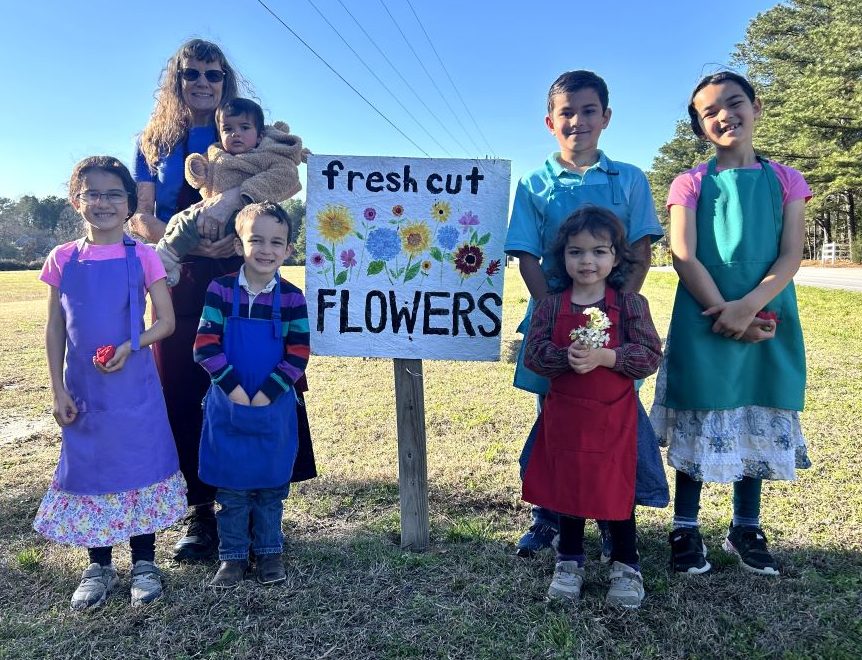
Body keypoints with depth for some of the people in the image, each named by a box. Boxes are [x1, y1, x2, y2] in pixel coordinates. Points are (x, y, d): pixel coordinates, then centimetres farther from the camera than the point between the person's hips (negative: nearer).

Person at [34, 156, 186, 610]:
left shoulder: (142, 257, -5)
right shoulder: (62, 259, 1)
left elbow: (166, 321, -3)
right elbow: (54, 329, 4)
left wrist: (131, 345, -21)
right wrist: (59, 390, 0)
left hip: (134, 386, -2)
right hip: (84, 388, 2)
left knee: (139, 463, 6)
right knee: (87, 466, 10)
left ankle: (144, 563, 24)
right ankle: (98, 567, 28)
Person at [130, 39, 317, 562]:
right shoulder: (156, 142, 13)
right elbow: (141, 216, 5)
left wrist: (230, 198, -28)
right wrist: (192, 243, -14)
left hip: (243, 276, -1)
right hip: (181, 279, 2)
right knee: (185, 392, 1)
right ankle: (202, 509, 11)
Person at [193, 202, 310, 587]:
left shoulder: (291, 298, -5)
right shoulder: (220, 290, -5)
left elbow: (298, 356, -7)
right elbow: (205, 346, -8)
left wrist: (266, 394, -14)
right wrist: (234, 388, -16)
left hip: (274, 407, 0)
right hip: (227, 406, 0)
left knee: (271, 484, 12)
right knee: (230, 485, 11)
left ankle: (269, 551, 29)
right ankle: (232, 555, 26)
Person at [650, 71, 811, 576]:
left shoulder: (785, 180, 8)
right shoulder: (691, 184, 3)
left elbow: (791, 256, -1)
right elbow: (684, 256, -7)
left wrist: (748, 307, -16)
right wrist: (724, 311, -15)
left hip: (767, 320, 2)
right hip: (703, 321, -2)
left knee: (759, 423, 10)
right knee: (699, 423, 2)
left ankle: (747, 528, 25)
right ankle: (686, 529, 15)